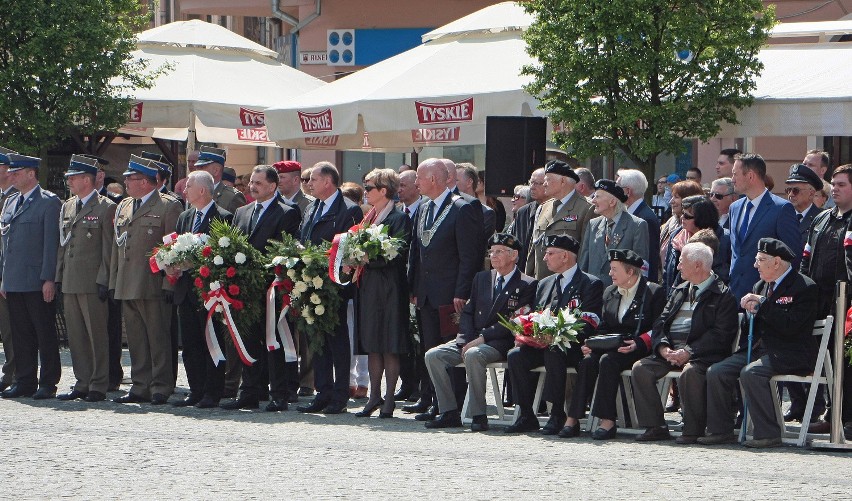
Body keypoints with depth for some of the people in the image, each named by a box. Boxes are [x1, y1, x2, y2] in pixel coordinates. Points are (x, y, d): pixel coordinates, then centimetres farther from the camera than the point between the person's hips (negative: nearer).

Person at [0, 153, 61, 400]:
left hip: (38, 283, -7)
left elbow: (51, 243, -11)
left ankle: (48, 384, 3)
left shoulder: (49, 202, -6)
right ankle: (25, 382, 14)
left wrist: (49, 279, -15)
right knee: (20, 334, 8)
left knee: (45, 333, -1)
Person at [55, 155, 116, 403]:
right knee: (76, 336, 8)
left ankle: (98, 386, 2)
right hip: (69, 282, 7)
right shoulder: (67, 207, 16)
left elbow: (109, 248, -8)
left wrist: (104, 281, -13)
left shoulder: (105, 208, -5)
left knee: (97, 335, -3)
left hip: (93, 283, -7)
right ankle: (82, 383, 14)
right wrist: (58, 278, 13)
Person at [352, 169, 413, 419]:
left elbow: (398, 255, -16)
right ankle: (375, 396, 16)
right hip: (367, 288, 8)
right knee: (372, 345, 10)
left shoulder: (399, 218, -8)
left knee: (390, 347, -4)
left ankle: (389, 399, 0)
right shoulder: (370, 217, 17)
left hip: (388, 289, -8)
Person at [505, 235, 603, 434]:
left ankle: (557, 415, -28)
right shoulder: (544, 284, 21)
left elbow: (587, 325, -11)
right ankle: (526, 416, -16)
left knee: (553, 353, -36)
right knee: (515, 355, -20)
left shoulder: (591, 284, -1)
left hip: (572, 348, -6)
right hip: (544, 345, 6)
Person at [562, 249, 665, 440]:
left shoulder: (654, 292, -3)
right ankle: (573, 419, -27)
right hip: (609, 348, 6)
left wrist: (637, 344, -24)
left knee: (608, 360, -33)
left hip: (638, 350, -6)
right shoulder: (610, 293, 19)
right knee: (588, 361, -24)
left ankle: (608, 420, -35)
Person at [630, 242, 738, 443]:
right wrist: (663, 348, -7)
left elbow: (721, 334, -13)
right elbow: (660, 323, 14)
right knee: (640, 368, -13)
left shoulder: (723, 295, -3)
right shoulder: (680, 291, 20)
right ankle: (655, 427, -10)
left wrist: (688, 352, -20)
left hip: (701, 354, -7)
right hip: (671, 351, 7)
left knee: (689, 372, -37)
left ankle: (693, 430, -23)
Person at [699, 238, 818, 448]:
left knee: (750, 373, -33)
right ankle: (721, 431, -3)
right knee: (716, 372, -10)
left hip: (789, 354, -8)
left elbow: (791, 326, -20)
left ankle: (768, 434, -26)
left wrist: (763, 305, -17)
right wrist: (751, 311, -2)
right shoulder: (760, 286, 17)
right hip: (759, 349, 8)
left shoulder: (805, 287, -8)